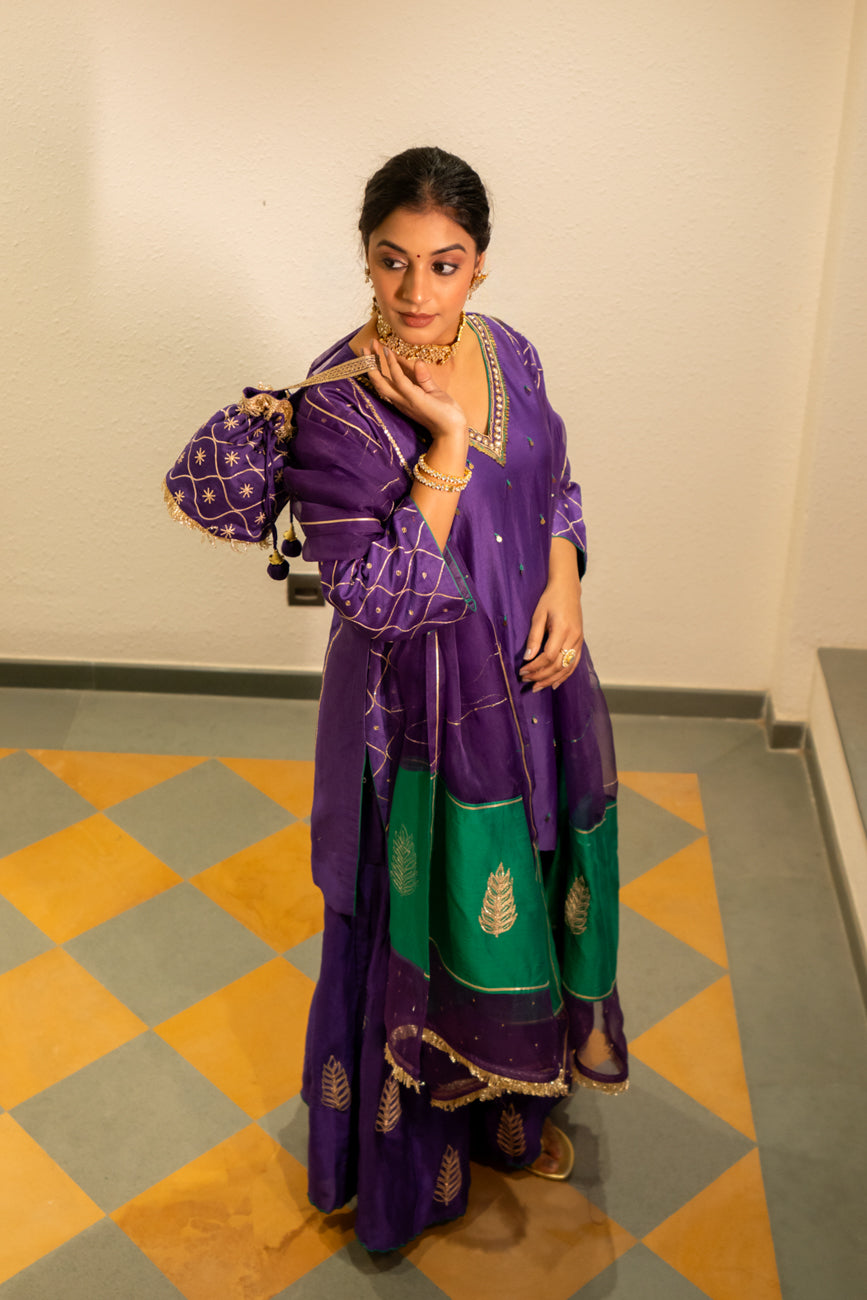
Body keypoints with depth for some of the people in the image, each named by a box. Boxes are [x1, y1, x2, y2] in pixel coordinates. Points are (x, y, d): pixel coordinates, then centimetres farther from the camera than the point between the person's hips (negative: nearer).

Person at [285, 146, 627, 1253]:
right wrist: (447, 441, -29)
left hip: (536, 678, 6)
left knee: (530, 890, 20)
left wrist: (565, 582, -8)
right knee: (429, 913, 11)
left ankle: (513, 1099, 45)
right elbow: (375, 594, -24)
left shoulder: (507, 351, -2)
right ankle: (415, 1145, 36)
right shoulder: (335, 404, -21)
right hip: (424, 705, -6)